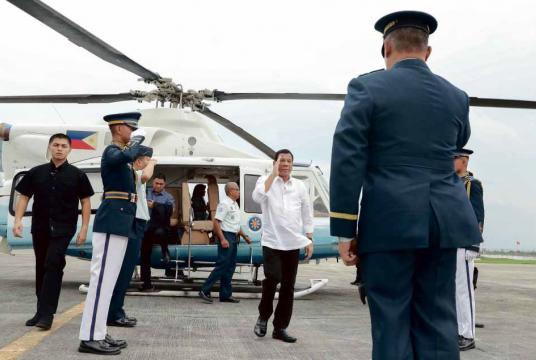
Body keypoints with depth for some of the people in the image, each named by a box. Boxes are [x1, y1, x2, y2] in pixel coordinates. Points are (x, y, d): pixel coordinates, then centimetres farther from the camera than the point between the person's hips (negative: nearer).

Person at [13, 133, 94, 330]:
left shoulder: (77, 175, 1)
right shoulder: (36, 172, 7)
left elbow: (85, 202, 4)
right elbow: (24, 197, 8)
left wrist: (84, 229, -2)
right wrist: (18, 221, -4)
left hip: (63, 228, -3)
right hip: (40, 227, 3)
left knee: (53, 265, -15)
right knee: (41, 268, 11)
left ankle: (46, 313, -15)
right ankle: (42, 312, 22)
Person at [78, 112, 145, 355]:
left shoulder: (119, 152, 20)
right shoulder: (111, 151, -9)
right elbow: (127, 156, -32)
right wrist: (137, 138, -16)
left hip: (120, 222, 10)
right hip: (113, 221, -10)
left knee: (108, 279, 10)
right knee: (102, 277, -11)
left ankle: (97, 334, 15)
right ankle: (89, 338, -10)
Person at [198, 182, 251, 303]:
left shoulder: (235, 204, 17)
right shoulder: (224, 204, -13)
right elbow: (216, 222, -20)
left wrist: (244, 236, 24)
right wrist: (222, 239, -25)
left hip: (234, 237, 10)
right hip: (226, 236, -10)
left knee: (230, 266, 9)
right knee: (222, 265, -11)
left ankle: (225, 294, 14)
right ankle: (205, 291, -6)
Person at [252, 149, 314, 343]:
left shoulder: (300, 186, 9)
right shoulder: (266, 180, 3)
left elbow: (307, 213, 13)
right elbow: (258, 197, -19)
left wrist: (309, 239, 9)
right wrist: (273, 174, -15)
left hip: (293, 243, 3)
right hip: (272, 242, -3)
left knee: (288, 286, 4)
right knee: (272, 279, -18)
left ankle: (280, 327, 14)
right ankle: (263, 316, 7)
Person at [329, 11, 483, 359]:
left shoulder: (367, 87, -2)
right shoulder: (456, 96, 11)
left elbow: (347, 161, -10)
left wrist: (345, 230, -7)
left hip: (389, 222, -4)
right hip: (444, 220, 4)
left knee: (392, 323, 1)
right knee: (438, 321, 8)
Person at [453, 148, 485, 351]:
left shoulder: (473, 184, -5)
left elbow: (477, 217, -12)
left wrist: (473, 247, -18)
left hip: (463, 244, -8)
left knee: (463, 289, -6)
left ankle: (467, 336, -2)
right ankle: (456, 331, 15)